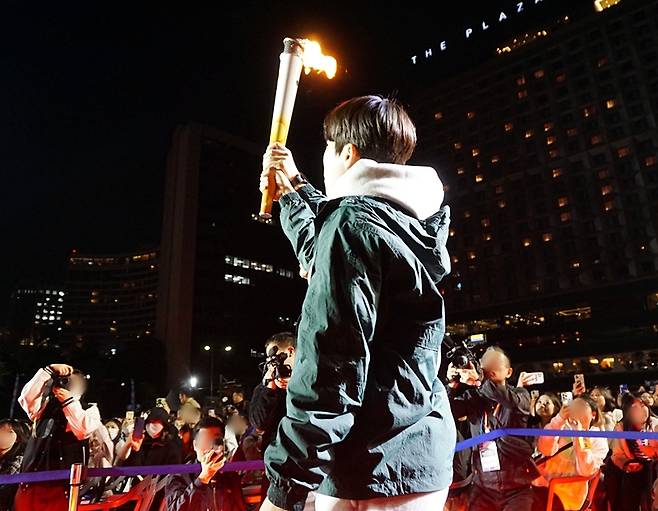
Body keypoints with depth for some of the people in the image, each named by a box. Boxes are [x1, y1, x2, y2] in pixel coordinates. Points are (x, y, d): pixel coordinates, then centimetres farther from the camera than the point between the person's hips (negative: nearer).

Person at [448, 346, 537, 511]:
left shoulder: (520, 394, -1)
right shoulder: (473, 396, 4)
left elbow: (515, 401, -25)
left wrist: (479, 382, -36)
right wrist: (452, 385, -25)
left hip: (516, 487, -1)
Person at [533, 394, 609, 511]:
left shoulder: (599, 441, 0)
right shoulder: (563, 427, 5)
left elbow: (585, 471, -15)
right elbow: (545, 449, -12)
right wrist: (559, 419, -18)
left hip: (567, 493, -3)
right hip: (543, 481, 3)